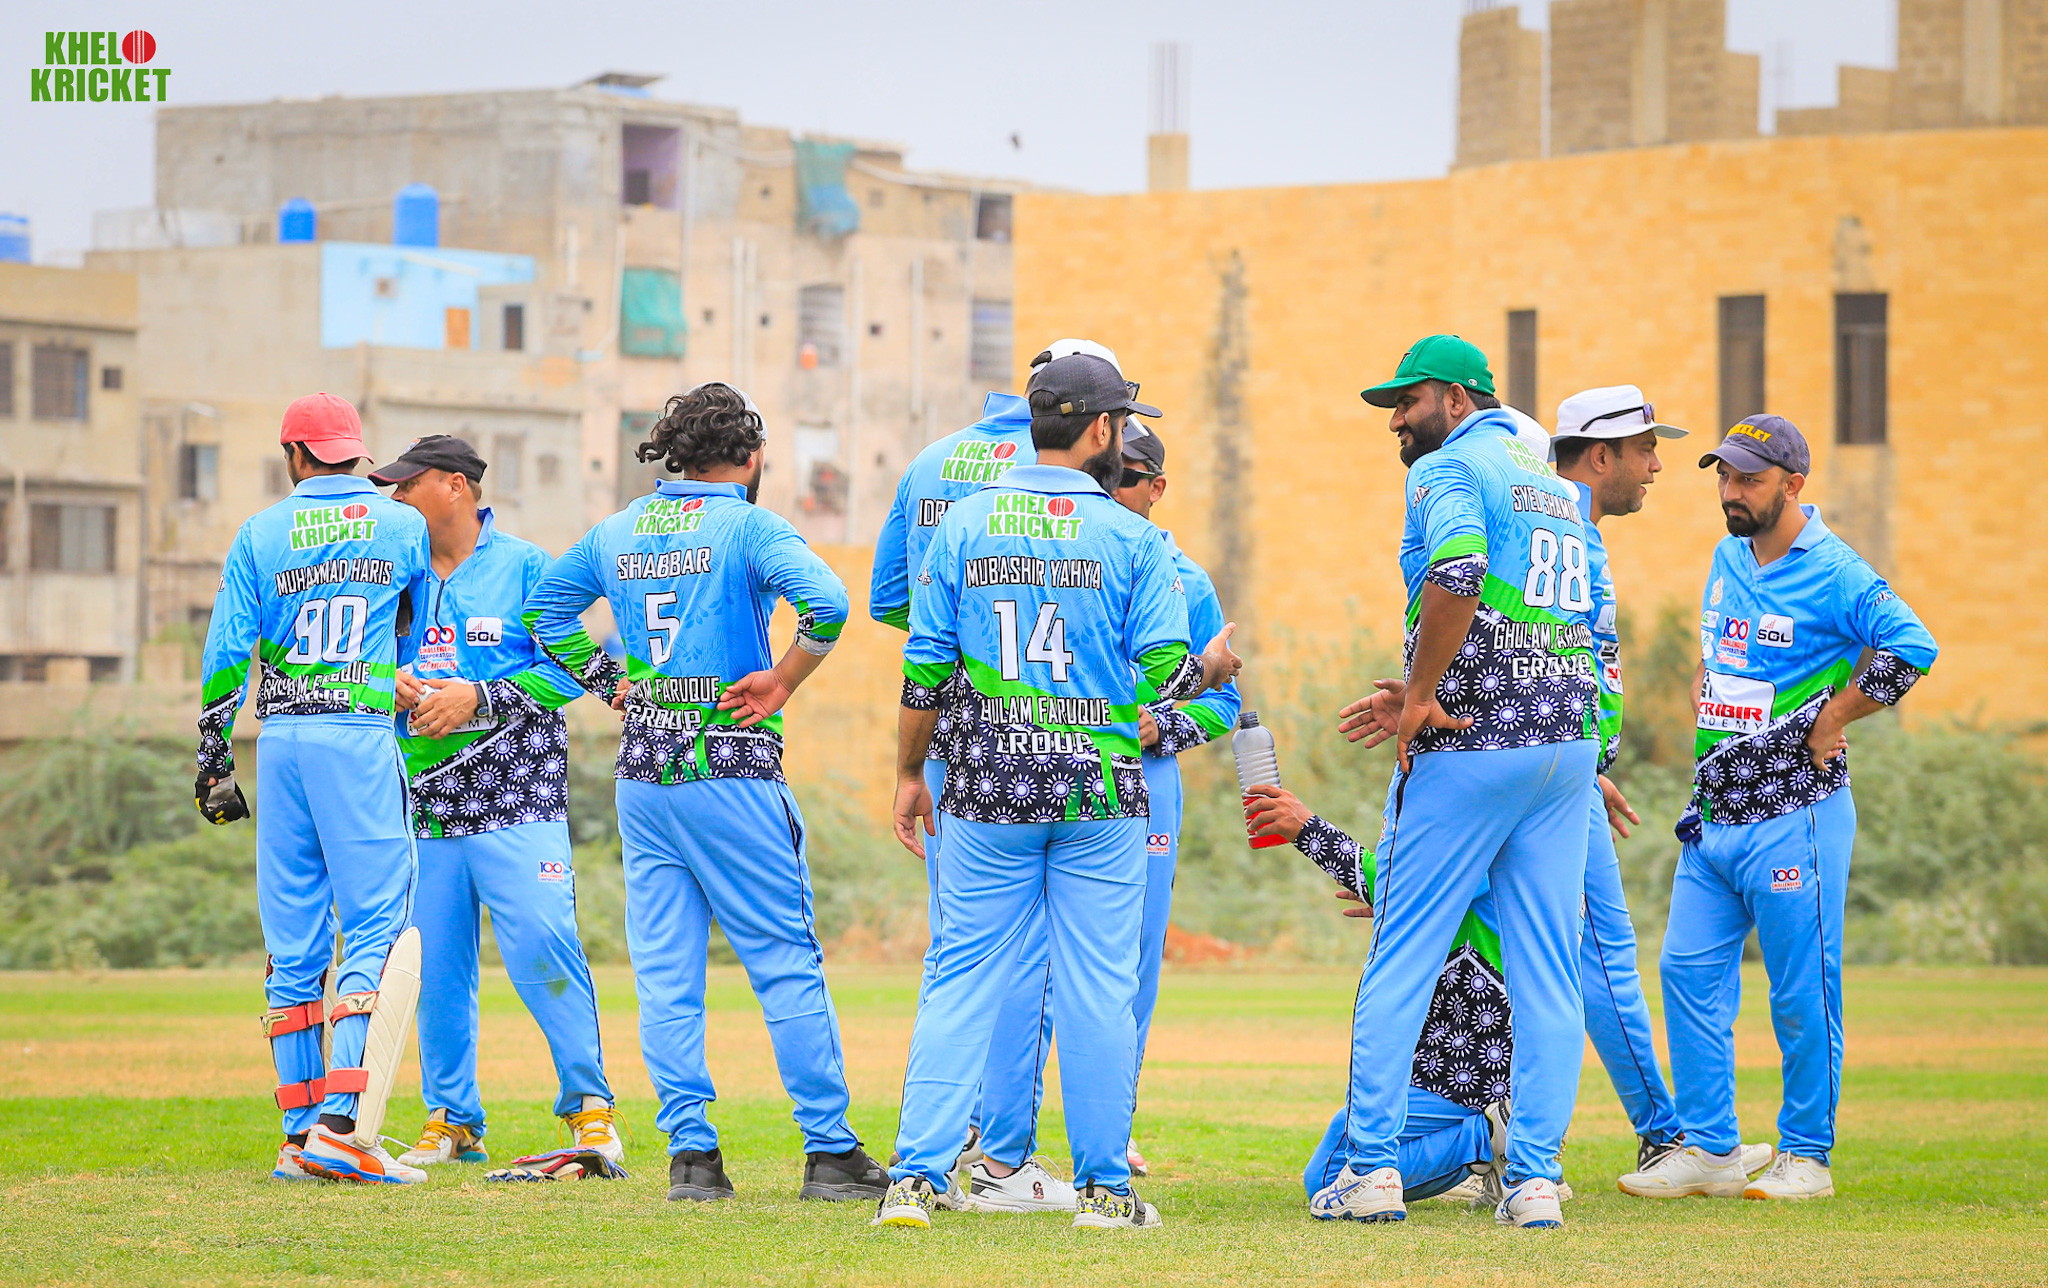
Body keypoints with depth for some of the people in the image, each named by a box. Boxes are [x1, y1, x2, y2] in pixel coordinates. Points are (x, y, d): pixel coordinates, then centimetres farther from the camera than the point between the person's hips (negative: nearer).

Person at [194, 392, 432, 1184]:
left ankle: (301, 1134, 9)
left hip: (280, 740, 3)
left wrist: (214, 757, 6)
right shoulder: (405, 527, 4)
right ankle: (339, 1124, -18)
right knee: (373, 925, -4)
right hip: (362, 738, -3)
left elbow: (226, 652, 2)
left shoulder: (260, 536, 7)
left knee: (294, 940, 8)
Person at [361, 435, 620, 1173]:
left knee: (543, 948, -14)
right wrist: (390, 686, -5)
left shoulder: (526, 567, 1)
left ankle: (589, 1105, -4)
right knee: (435, 965, 4)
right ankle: (451, 1119, 14)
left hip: (516, 794, -5)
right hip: (424, 800, 5)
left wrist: (477, 698, -14)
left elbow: (567, 670, -5)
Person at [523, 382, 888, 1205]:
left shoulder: (617, 533, 11)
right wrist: (781, 681, -10)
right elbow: (826, 602, -23)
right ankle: (829, 1152, 0)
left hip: (642, 777, 5)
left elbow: (544, 611, 24)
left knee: (666, 974, 7)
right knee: (787, 962, 0)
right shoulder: (747, 527, -7)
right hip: (731, 771, -5)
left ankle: (689, 1152, 2)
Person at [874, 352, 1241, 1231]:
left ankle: (917, 1176, -1)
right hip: (1100, 794, -2)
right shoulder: (1132, 539, -4)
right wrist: (1213, 669, 15)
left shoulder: (964, 525, 2)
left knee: (961, 981, 5)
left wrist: (910, 773, 11)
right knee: (1097, 990, 4)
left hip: (987, 794, 2)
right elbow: (1165, 672, -7)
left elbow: (924, 667, 2)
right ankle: (1104, 1188, 8)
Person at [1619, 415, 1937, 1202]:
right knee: (1689, 970, 4)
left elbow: (1911, 647, -24)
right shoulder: (1728, 559, 13)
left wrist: (1828, 725, -17)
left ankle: (1807, 1156, 8)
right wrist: (1703, 692, 12)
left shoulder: (1834, 575, -12)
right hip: (1714, 812, 8)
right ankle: (1708, 1149, 10)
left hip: (1792, 818, -8)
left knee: (1802, 990, -2)